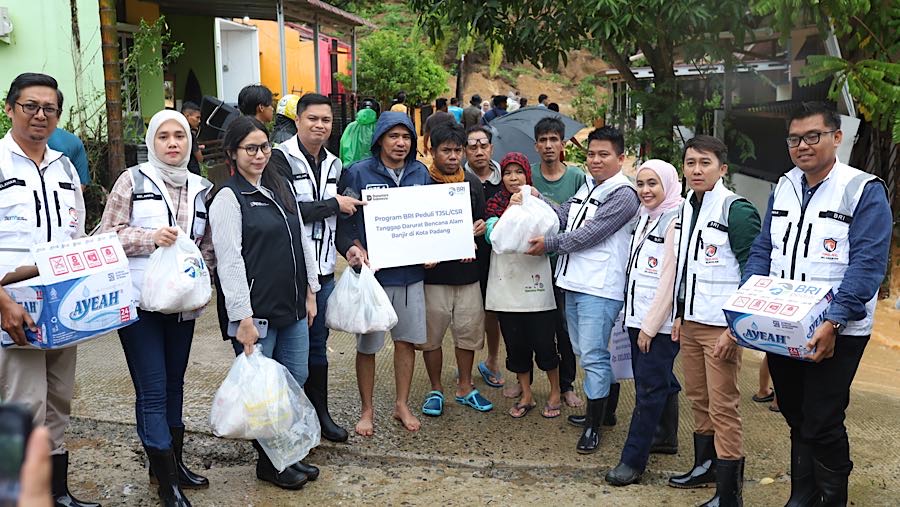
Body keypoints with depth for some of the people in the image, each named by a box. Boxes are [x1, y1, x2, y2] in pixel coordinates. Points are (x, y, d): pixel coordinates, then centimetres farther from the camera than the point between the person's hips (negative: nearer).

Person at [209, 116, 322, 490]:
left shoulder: (281, 188, 12)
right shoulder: (228, 198, -9)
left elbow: (303, 241, 17)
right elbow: (230, 262, -15)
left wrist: (310, 291, 14)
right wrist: (243, 318, -18)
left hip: (292, 306, 7)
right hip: (256, 311, -7)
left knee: (296, 379, 14)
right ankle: (267, 462, 22)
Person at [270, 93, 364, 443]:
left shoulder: (334, 164, 14)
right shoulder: (281, 158, -9)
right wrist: (333, 204, -12)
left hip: (324, 269, 6)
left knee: (318, 344, 15)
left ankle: (320, 413, 27)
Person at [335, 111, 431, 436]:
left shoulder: (420, 173, 7)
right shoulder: (358, 174, -5)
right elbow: (344, 221, -5)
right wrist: (353, 248, -22)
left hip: (411, 272, 4)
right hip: (373, 272, -3)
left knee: (407, 340, 11)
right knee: (367, 345, 6)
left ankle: (402, 404, 28)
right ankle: (367, 410, 23)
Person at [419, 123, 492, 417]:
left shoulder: (473, 183, 9)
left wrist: (481, 229, -4)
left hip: (467, 270, 3)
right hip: (433, 274, -3)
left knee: (468, 332, 10)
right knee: (432, 335, 5)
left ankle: (465, 388, 26)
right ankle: (436, 390, 22)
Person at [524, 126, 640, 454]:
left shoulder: (623, 194, -11)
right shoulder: (587, 187, 17)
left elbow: (589, 234, -16)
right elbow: (565, 216, 10)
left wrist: (548, 244, -9)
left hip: (600, 288, -9)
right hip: (574, 282, 9)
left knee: (593, 355, -6)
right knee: (583, 351, 18)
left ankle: (593, 426, 5)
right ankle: (597, 410, 33)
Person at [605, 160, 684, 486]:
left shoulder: (676, 220, -13)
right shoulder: (645, 217, 14)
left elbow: (670, 279, -17)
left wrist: (651, 326, -16)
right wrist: (638, 320, 14)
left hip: (661, 321, -8)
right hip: (638, 317, 8)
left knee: (649, 388, -4)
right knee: (661, 382, 17)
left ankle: (633, 461, -1)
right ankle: (667, 438, 32)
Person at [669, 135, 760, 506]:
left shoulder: (736, 210, -12)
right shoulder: (686, 208, 12)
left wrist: (735, 327, -17)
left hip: (721, 325, -8)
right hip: (690, 321, 8)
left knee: (723, 407, -4)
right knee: (698, 398, 17)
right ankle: (705, 466, 34)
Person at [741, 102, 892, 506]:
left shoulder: (864, 191, -9)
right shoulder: (783, 188, 9)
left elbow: (867, 265, -16)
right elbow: (762, 251, 11)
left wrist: (833, 324, -25)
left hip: (833, 333, -5)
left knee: (822, 423, -2)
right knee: (797, 420, 16)